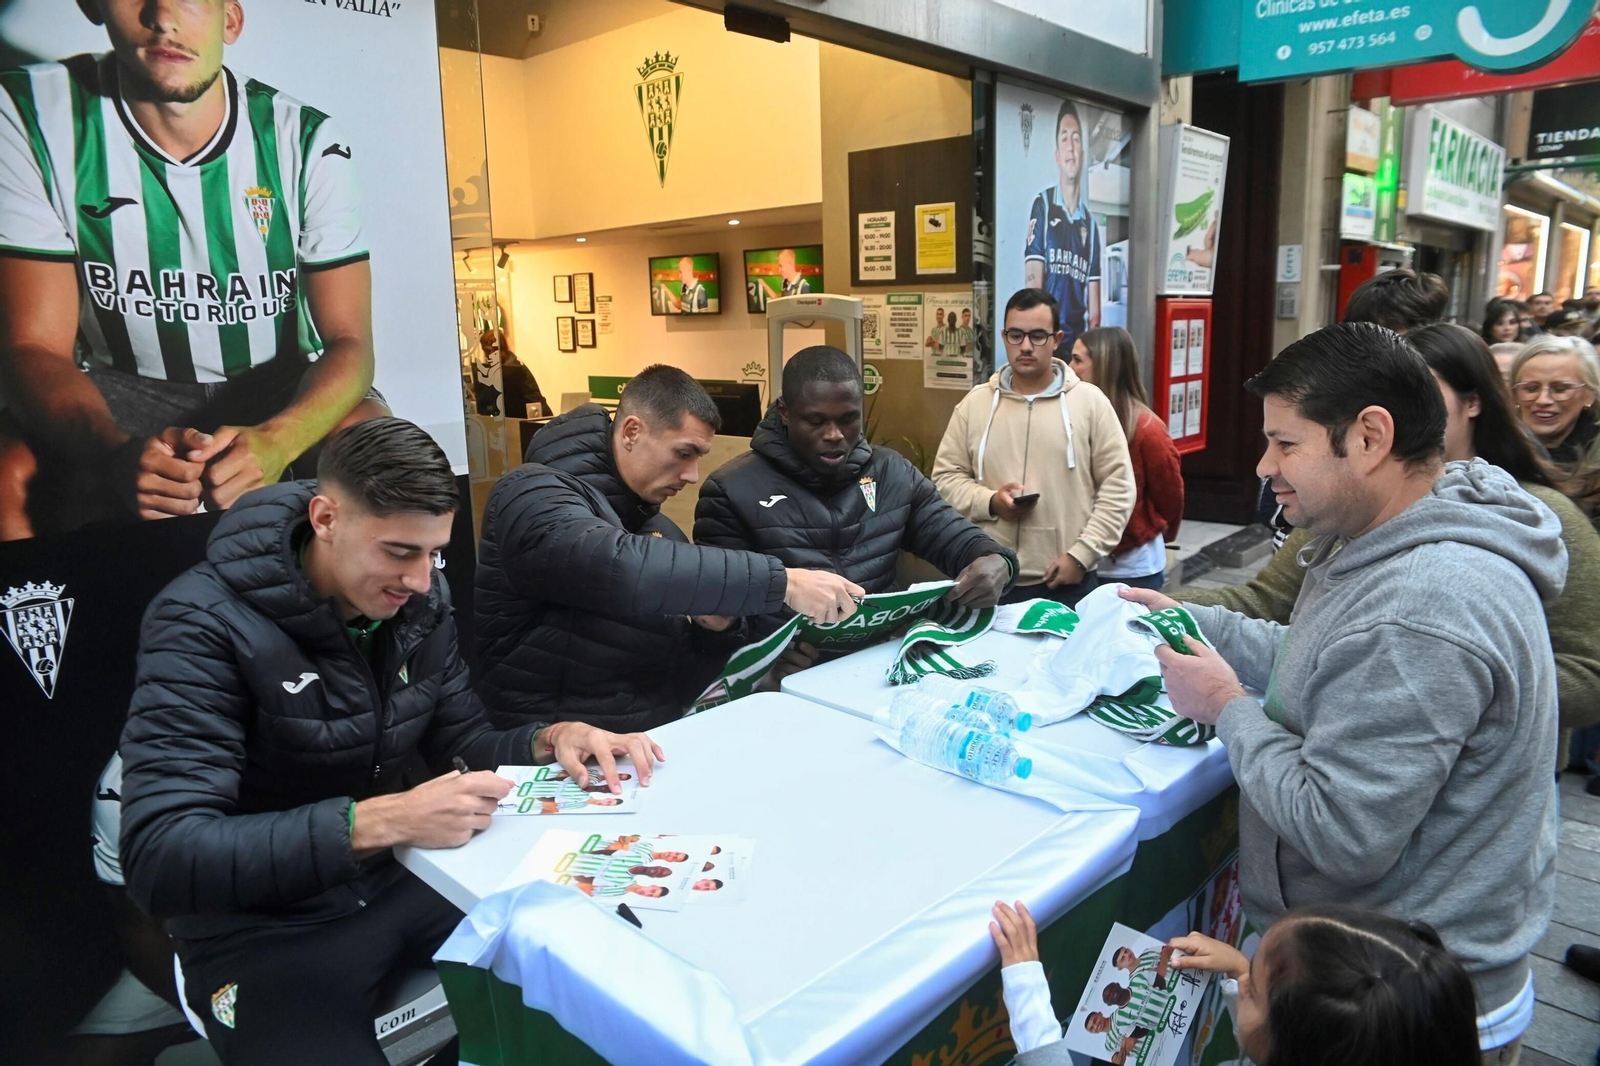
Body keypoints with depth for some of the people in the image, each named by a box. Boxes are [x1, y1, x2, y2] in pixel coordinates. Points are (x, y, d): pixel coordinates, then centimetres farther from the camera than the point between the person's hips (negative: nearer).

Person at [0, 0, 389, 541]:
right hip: (117, 394, 1)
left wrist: (275, 441, -38)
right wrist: (118, 452, -38)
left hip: (280, 392, 0)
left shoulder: (307, 142, -11)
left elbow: (350, 341, -15)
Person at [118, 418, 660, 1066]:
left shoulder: (420, 601, -3)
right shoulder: (206, 622, -21)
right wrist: (380, 821, -39)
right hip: (265, 928, -5)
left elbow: (460, 740, 7)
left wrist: (550, 740, -15)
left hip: (402, 882, 5)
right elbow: (160, 857, -29)